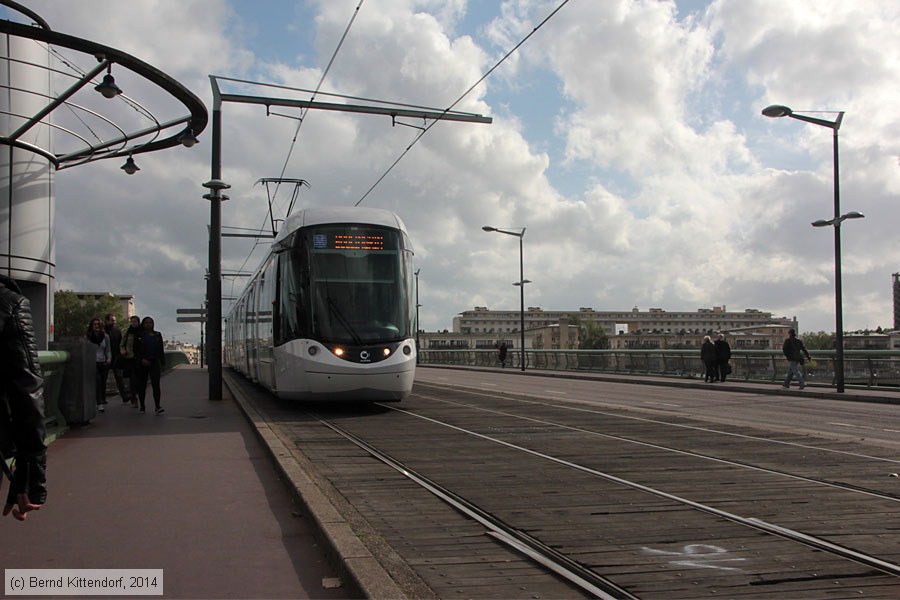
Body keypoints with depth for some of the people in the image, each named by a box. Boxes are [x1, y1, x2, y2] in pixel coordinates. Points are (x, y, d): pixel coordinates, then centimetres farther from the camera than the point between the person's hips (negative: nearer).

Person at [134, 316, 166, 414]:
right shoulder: (139, 336, 1)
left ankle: (157, 407, -18)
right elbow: (135, 350, -2)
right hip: (142, 364, -1)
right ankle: (142, 406, 18)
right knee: (142, 385, 7)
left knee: (156, 384, -10)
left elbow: (161, 350, 13)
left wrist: (162, 363, 9)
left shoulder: (157, 335, 10)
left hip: (155, 363, 1)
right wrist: (141, 360, -15)